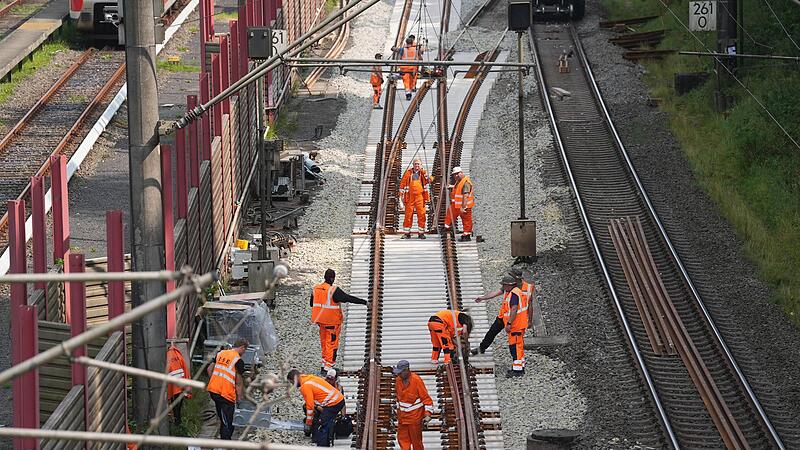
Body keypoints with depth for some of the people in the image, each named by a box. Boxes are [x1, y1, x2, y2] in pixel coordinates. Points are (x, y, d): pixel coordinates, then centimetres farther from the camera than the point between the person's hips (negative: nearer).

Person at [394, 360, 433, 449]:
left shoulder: (416, 380, -19)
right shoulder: (398, 380, 0)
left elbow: (426, 398, -17)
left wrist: (427, 415, -23)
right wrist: (399, 409, 24)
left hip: (415, 418, -6)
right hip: (402, 417, 6)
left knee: (416, 441, 4)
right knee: (402, 439, 7)